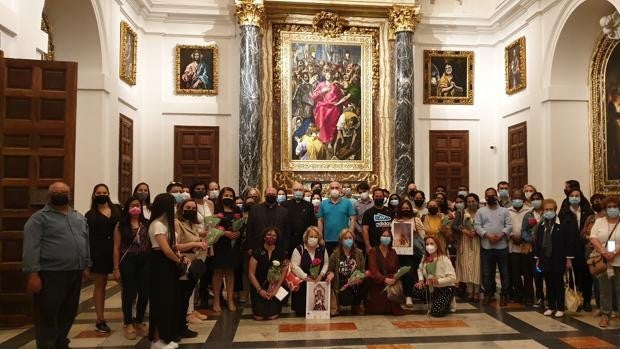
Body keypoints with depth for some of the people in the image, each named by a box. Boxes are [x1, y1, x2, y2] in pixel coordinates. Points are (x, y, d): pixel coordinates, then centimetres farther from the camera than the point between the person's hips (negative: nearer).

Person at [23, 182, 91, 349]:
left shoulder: (79, 217, 14)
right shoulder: (39, 218, -7)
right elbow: (30, 248, -14)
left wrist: (87, 266, 14)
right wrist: (32, 274, -20)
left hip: (75, 274, 7)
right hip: (50, 274, -7)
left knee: (69, 313, 16)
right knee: (47, 317, 2)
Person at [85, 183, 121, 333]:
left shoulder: (117, 209, 8)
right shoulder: (90, 215, 3)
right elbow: (87, 237, 0)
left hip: (117, 251, 2)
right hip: (99, 252, -2)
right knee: (100, 285, 6)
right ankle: (100, 320, 12)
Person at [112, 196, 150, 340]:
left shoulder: (147, 224, 5)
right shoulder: (121, 225, 1)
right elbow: (116, 248, 0)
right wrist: (116, 268, -4)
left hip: (145, 262, 2)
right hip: (128, 262, -2)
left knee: (144, 293, 5)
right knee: (129, 293, 3)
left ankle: (139, 322, 24)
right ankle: (128, 324, 20)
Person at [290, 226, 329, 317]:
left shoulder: (322, 249, 5)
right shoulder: (299, 249, -8)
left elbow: (326, 263, 10)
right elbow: (294, 266, -12)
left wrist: (321, 274, -8)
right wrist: (306, 277, -17)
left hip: (319, 283, 3)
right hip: (302, 283, -3)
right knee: (301, 310, -6)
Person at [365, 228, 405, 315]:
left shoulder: (393, 252, 14)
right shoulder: (373, 251, -1)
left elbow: (396, 269, 10)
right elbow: (373, 270, -15)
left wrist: (394, 279, -14)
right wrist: (384, 279, -33)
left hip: (391, 283, 4)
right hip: (376, 284, -4)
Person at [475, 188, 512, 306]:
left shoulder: (504, 211, 8)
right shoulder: (480, 211, 7)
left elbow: (509, 225, 0)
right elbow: (477, 226, -2)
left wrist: (501, 235, -15)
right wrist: (488, 235, -15)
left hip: (502, 246, 0)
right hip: (487, 246, 0)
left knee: (504, 272, 5)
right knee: (487, 272, 6)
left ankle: (504, 295, 15)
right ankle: (488, 293, 18)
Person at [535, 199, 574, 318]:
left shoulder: (563, 224, -7)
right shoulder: (541, 225, 7)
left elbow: (568, 242, -7)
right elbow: (538, 242, 10)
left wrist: (568, 259, -9)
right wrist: (538, 258, 10)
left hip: (559, 260, -4)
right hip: (545, 259, 4)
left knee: (559, 284, 5)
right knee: (549, 284, 10)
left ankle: (560, 308, 15)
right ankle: (551, 306, 20)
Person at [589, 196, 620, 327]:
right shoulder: (599, 222, 7)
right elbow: (593, 239, -3)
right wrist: (604, 252, -17)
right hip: (603, 262, 2)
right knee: (605, 290, 8)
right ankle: (605, 315, 16)